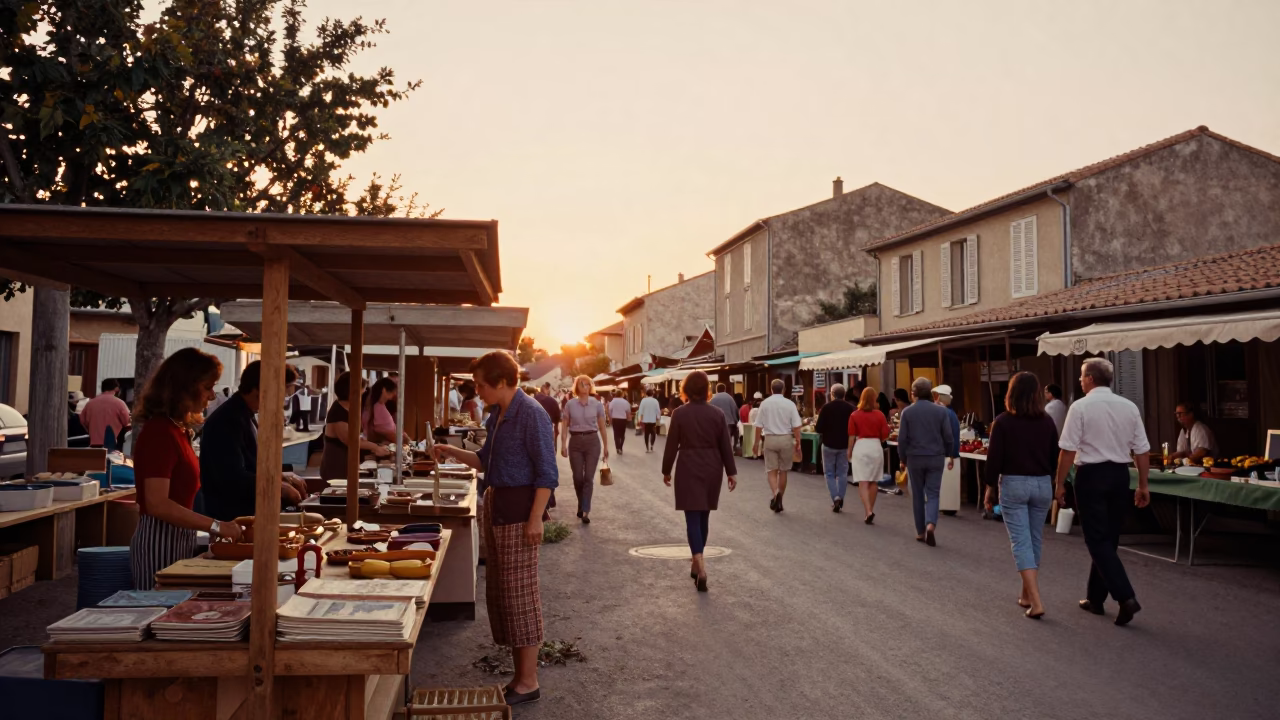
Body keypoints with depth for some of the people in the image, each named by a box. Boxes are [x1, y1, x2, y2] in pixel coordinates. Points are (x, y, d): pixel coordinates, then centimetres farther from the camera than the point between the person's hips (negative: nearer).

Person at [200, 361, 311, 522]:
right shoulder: (228, 421, -19)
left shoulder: (246, 416, 12)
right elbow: (234, 478, -25)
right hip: (232, 516, -9)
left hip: (251, 511, 9)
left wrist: (281, 477, 6)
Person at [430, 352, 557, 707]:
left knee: (519, 593, -3)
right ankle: (520, 676, 24)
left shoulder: (530, 414, -14)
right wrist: (453, 452, 10)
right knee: (500, 592, 13)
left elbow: (547, 473, -16)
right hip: (495, 505, 9)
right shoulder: (498, 415, 12)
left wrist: (535, 518, -21)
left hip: (518, 508, -9)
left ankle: (528, 682, 9)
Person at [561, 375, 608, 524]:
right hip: (575, 442, 1)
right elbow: (565, 426, 2)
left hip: (592, 441, 0)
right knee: (578, 477, 3)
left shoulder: (597, 404, 1)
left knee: (589, 477, -5)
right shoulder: (570, 404, 0)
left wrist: (606, 446, 6)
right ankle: (582, 506, 28)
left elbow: (602, 427, 5)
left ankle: (585, 511, -4)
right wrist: (563, 444, -8)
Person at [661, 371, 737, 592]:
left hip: (688, 468, -3)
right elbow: (726, 445, 1)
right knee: (704, 516, 15)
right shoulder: (717, 413, -1)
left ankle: (700, 565, -19)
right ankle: (697, 563, 26)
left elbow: (672, 445, -4)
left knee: (693, 517, -3)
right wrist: (731, 472, 7)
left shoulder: (679, 413, -7)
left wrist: (666, 470, 6)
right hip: (711, 468, 3)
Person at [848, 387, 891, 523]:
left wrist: (849, 452, 10)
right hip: (876, 447, 2)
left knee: (863, 482, -3)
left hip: (860, 447, -2)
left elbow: (851, 436, -3)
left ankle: (868, 511, -18)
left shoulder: (854, 415, -4)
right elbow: (885, 436, 1)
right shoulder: (879, 415, -1)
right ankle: (870, 511, 22)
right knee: (873, 482, 13)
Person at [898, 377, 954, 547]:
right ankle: (930, 525, -19)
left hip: (914, 458, 0)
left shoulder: (907, 412, -4)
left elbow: (902, 439, -4)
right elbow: (948, 436, -1)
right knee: (933, 494, 4)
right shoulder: (941, 411, -3)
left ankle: (920, 532, 17)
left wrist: (903, 459, 7)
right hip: (935, 458, 0)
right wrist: (950, 456, 13)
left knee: (918, 495, 11)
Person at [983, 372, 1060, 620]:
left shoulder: (1003, 421, -9)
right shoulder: (1048, 421, 1)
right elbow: (1054, 458, 9)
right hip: (1042, 484, 4)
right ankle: (1026, 594, 27)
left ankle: (1036, 602, -11)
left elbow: (994, 458, -8)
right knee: (1034, 540, 16)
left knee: (1021, 542, -2)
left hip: (1013, 484, -4)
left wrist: (990, 487, 2)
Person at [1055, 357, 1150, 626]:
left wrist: (1060, 483, -4)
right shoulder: (1129, 407, 5)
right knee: (1109, 538, 15)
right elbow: (1142, 450, 6)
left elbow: (1068, 450, -12)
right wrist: (1143, 485, 14)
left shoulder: (1081, 407, -10)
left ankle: (1125, 597, -13)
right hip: (1119, 474, 6)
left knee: (1098, 540, 0)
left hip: (1092, 475, -6)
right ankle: (1095, 598, 24)